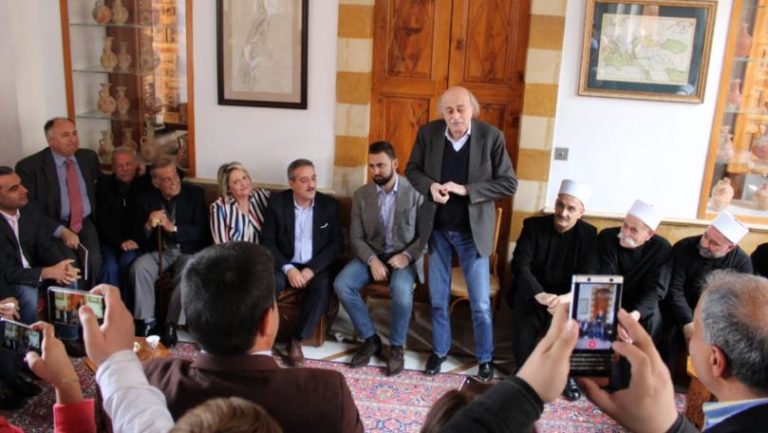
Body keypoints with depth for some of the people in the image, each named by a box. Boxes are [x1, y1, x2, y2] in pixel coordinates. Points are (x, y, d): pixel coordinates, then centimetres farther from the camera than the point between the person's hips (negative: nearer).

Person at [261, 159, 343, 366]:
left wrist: (312, 269, -17)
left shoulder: (330, 205, -2)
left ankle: (297, 340, -15)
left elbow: (336, 244, -4)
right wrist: (288, 268, -19)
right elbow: (268, 242, -4)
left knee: (323, 288, -31)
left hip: (317, 265, 0)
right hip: (285, 264, 0)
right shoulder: (277, 202, -3)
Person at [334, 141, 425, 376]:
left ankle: (397, 346, -7)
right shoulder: (361, 194, 0)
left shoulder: (416, 191, -8)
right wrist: (372, 261, -18)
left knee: (401, 291, -34)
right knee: (341, 285, -21)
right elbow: (356, 237, -1)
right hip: (372, 254, 4)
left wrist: (407, 255, -21)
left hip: (404, 256, -3)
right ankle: (370, 338, -2)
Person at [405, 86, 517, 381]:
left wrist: (465, 189, -22)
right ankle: (440, 350, 35)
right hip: (437, 229, 3)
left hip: (473, 230, -2)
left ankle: (485, 358, 27)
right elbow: (412, 169, 5)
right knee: (437, 298, 14)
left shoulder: (491, 136, -13)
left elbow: (509, 184, -12)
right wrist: (430, 186, -17)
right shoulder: (428, 133, -6)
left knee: (481, 303, 6)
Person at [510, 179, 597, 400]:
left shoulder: (588, 233, -5)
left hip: (568, 294, 1)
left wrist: (568, 297, -34)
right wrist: (540, 295, -34)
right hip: (532, 291, -1)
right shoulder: (533, 225, -8)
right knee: (524, 328, -26)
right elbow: (520, 264, -17)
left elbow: (589, 275, -12)